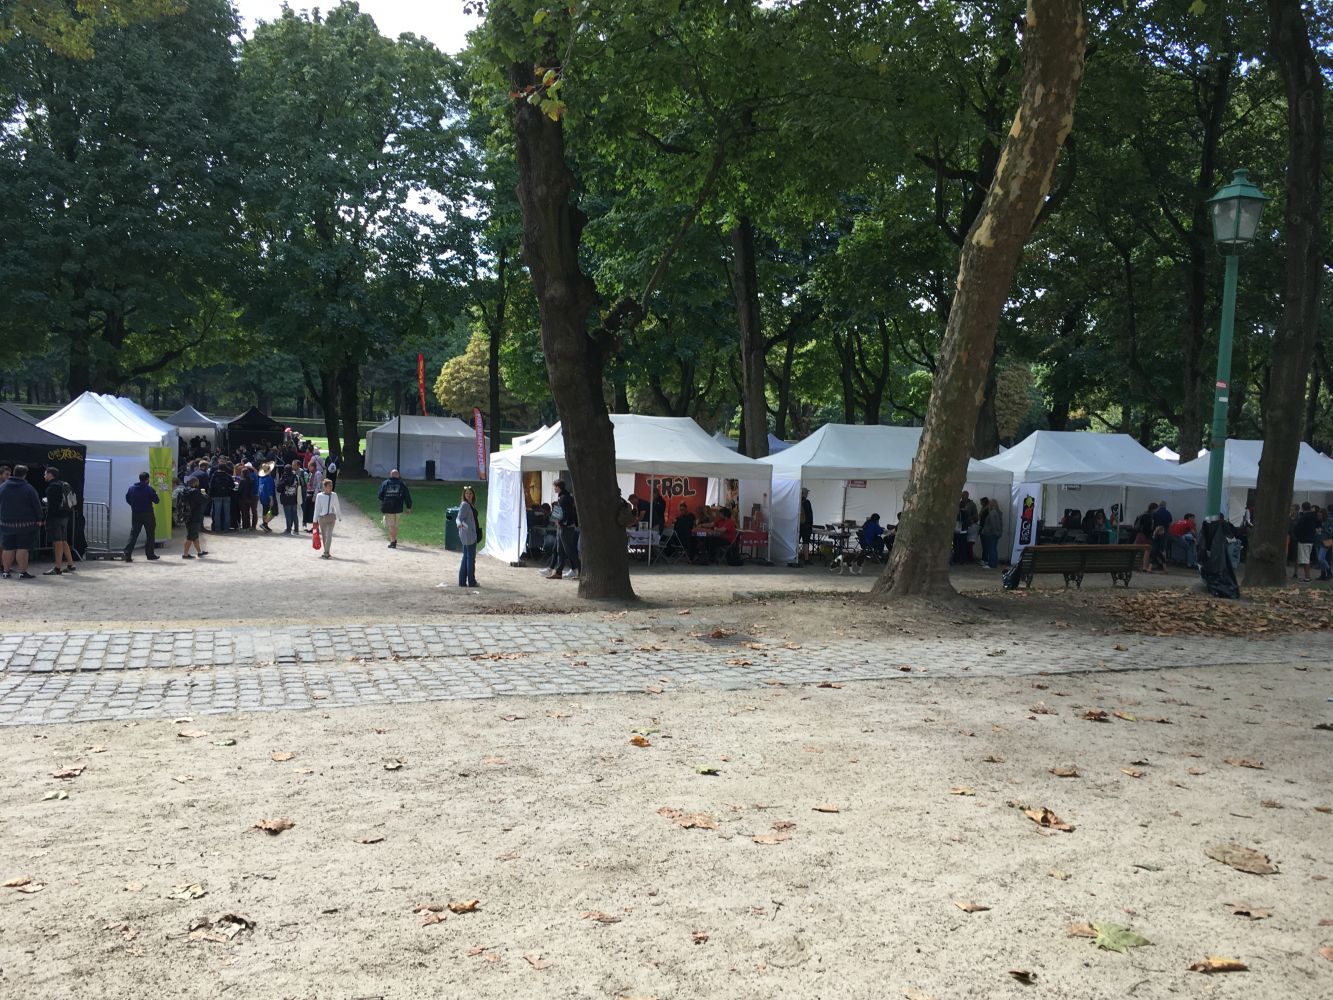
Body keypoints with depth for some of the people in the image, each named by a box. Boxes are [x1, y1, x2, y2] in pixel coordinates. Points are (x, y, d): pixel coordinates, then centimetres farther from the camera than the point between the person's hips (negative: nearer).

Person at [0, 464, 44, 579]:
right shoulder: (28, 488, -9)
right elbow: (37, 505, -7)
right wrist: (39, 519, 5)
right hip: (25, 524, -4)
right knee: (22, 548, -3)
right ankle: (23, 572, -3)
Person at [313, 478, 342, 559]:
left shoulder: (334, 495, 3)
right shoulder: (319, 496, -2)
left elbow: (337, 507, 12)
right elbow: (317, 508, 2)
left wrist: (340, 517, 18)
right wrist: (315, 520, 2)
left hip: (331, 517, 0)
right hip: (322, 517, 0)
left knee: (329, 534, -12)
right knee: (323, 535, 9)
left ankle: (326, 553, -14)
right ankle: (326, 552, 22)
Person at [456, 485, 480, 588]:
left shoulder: (471, 505, 13)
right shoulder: (464, 504, -12)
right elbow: (459, 518, -19)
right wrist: (460, 524, -39)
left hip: (471, 534, 9)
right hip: (468, 534, -9)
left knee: (466, 557, 10)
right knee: (471, 557, -3)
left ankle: (462, 581, 13)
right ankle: (471, 581, 3)